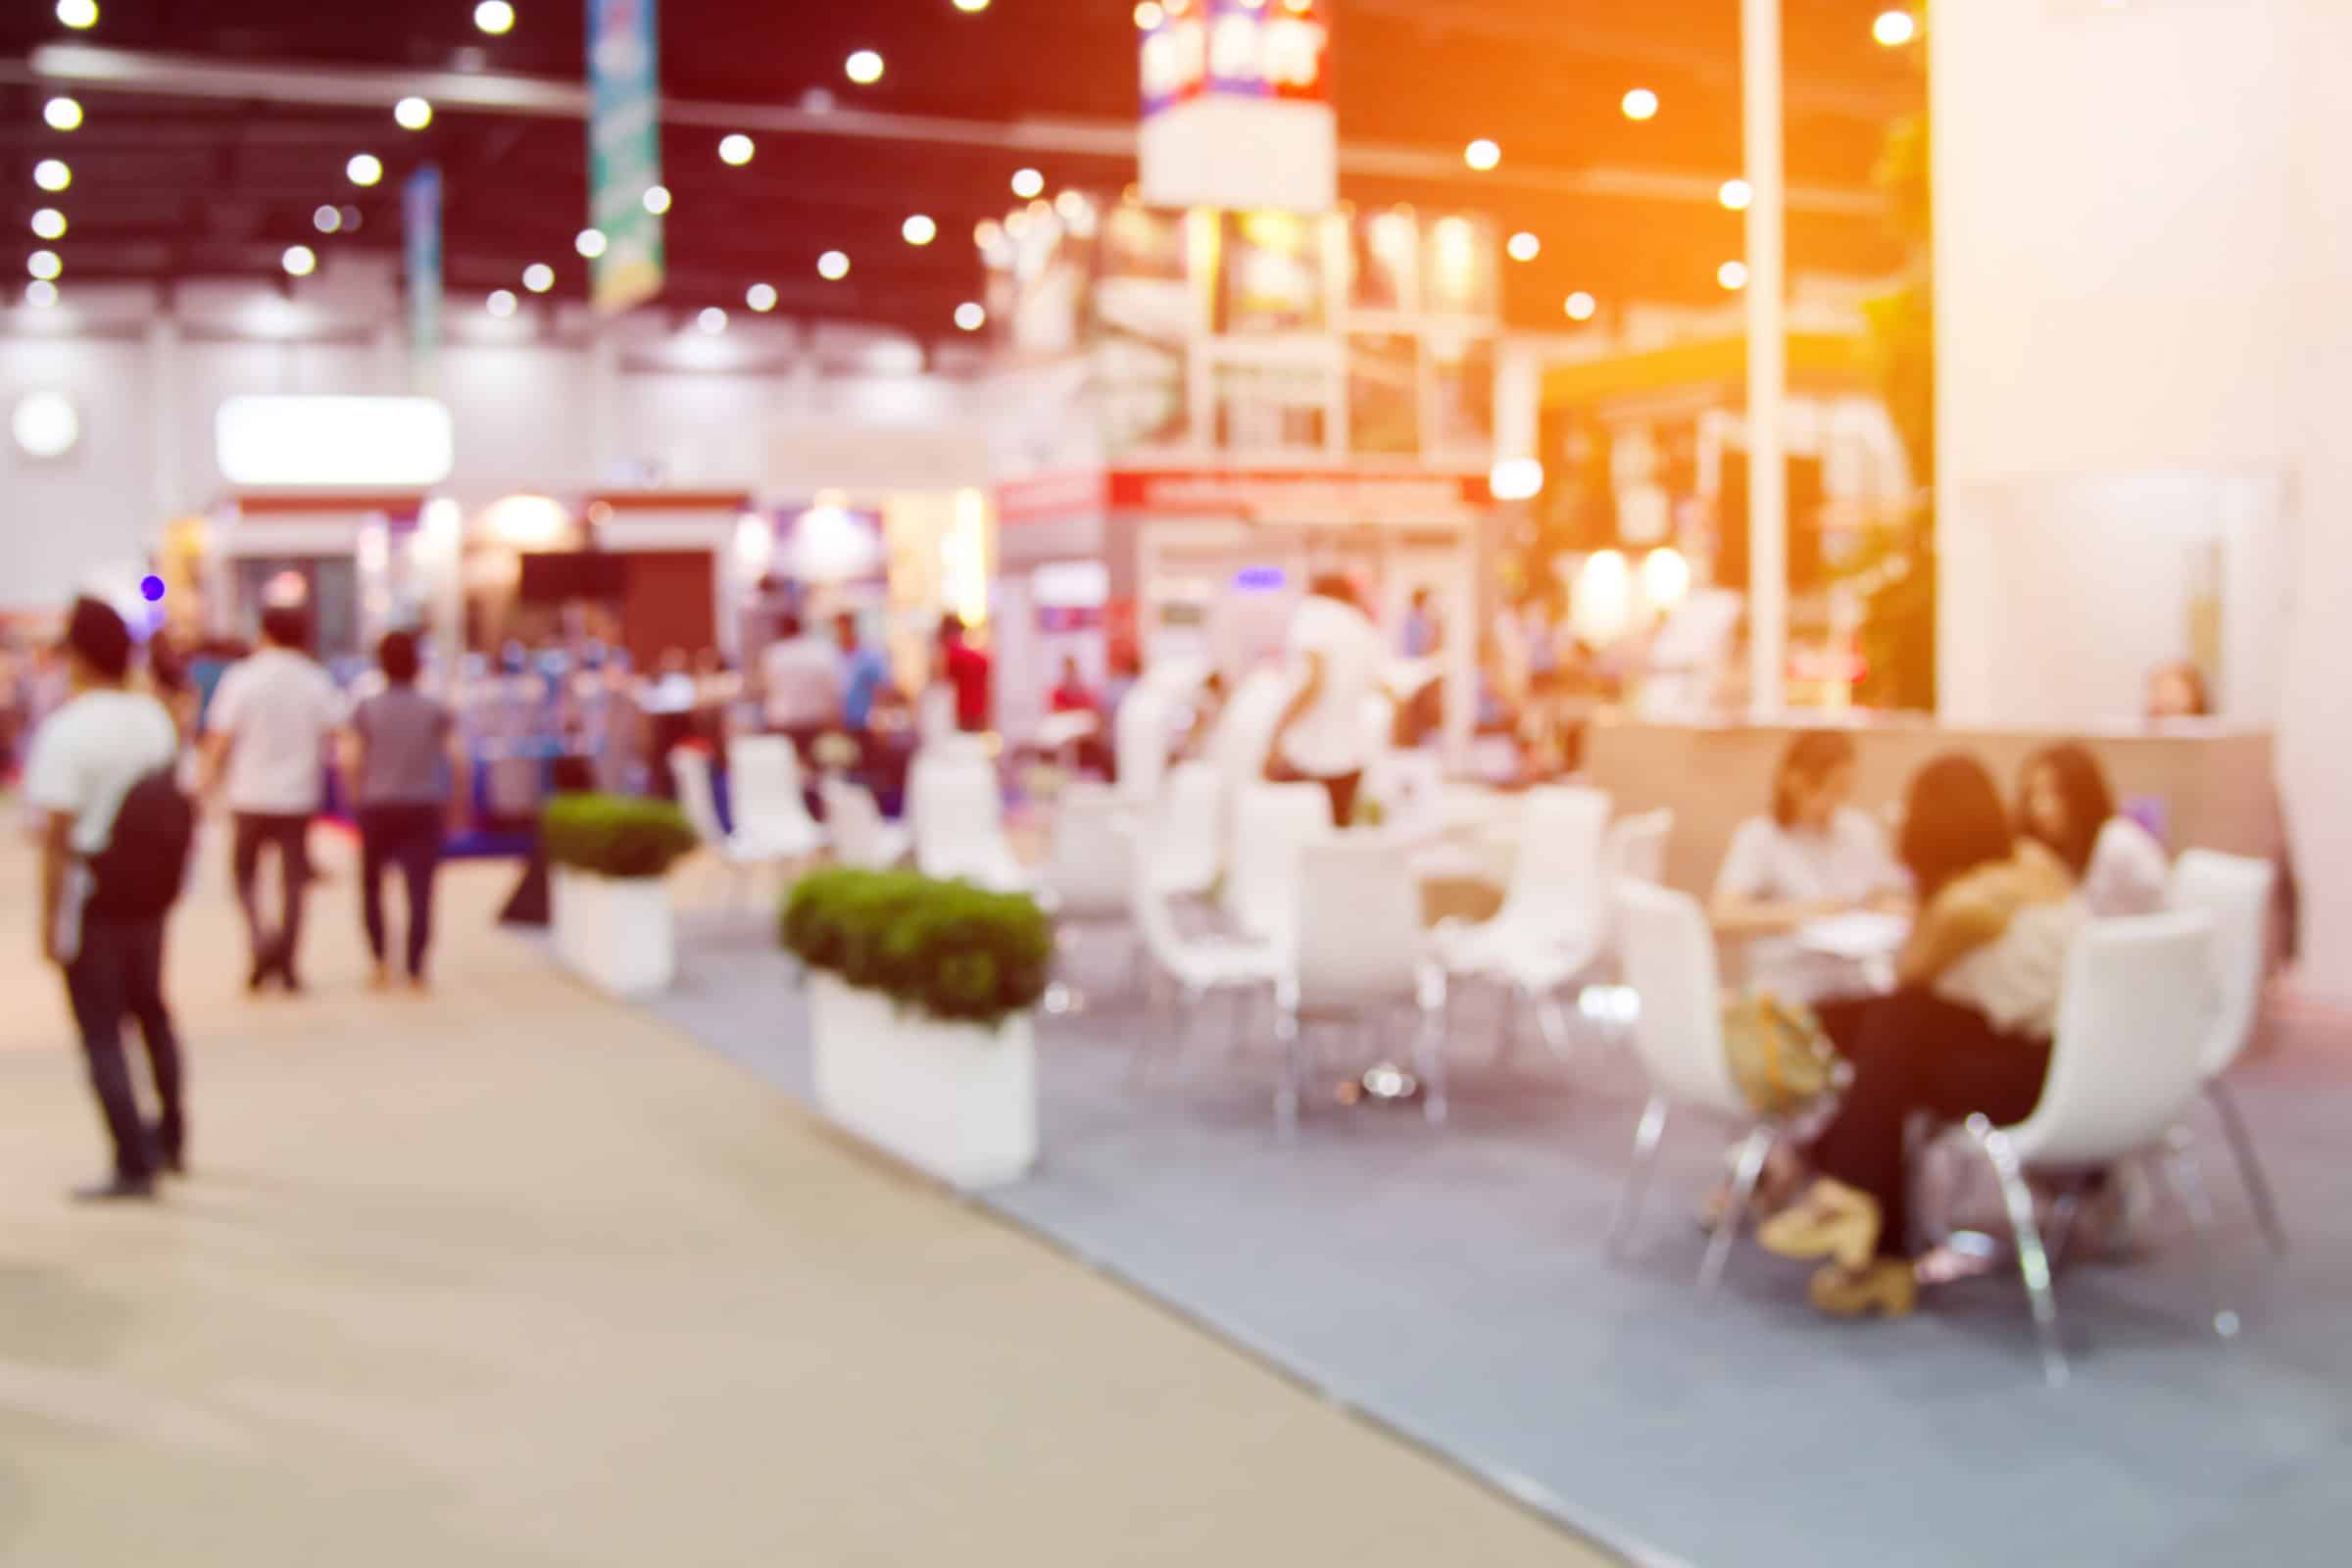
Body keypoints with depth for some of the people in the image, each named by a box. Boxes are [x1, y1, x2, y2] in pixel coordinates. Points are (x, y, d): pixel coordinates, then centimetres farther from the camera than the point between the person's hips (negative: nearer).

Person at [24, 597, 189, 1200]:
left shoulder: (65, 731, -18)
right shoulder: (154, 718, 1)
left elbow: (57, 837, -19)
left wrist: (49, 921, -13)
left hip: (90, 902, -6)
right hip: (150, 900, 6)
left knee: (102, 1033, 3)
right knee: (151, 1010, 23)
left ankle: (134, 1165, 3)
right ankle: (171, 1136, 37)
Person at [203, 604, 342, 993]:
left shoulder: (241, 679, -5)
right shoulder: (318, 682, 0)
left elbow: (219, 738, -8)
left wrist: (210, 779, 3)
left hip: (250, 793, -1)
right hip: (299, 796, 1)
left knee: (245, 873, 15)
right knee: (293, 880, 9)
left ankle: (261, 939, -9)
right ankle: (288, 966, 7)